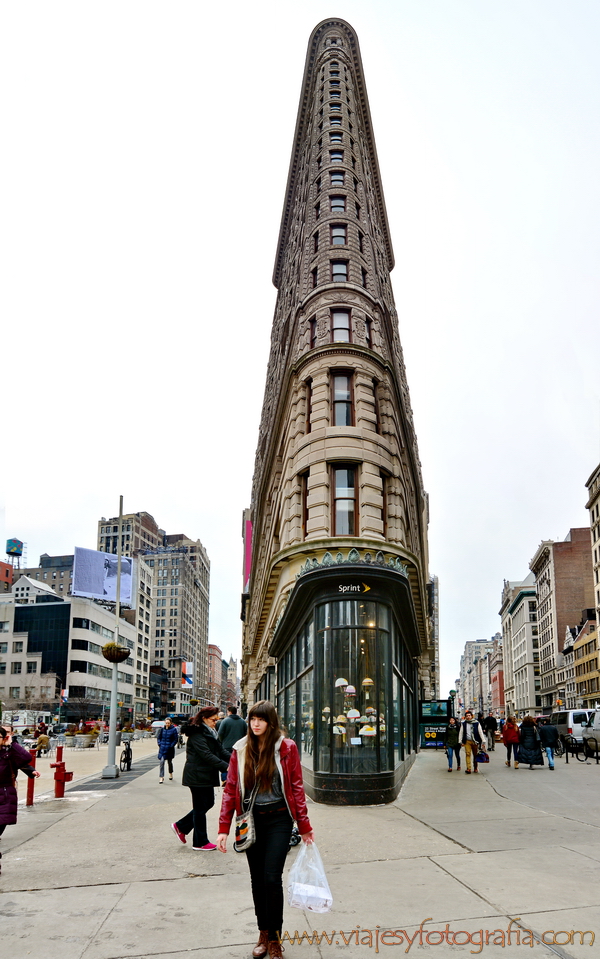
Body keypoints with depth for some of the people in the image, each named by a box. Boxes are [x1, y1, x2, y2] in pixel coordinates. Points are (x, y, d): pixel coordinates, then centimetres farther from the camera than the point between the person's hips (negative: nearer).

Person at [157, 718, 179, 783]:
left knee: (169, 761, 15)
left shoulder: (174, 729, -8)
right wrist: (159, 744, 0)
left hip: (169, 749, -2)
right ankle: (161, 777, -8)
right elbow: (159, 737, 12)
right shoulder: (162, 729, 2)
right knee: (161, 762, -10)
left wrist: (171, 746, -13)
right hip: (162, 748, 2)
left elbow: (176, 739, -6)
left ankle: (170, 773, 39)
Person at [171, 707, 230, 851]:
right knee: (200, 807, 0)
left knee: (208, 803, 14)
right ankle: (200, 843, 13)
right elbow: (207, 755, -26)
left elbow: (221, 751, 8)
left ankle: (181, 826, 27)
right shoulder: (196, 734, -18)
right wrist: (225, 766, -29)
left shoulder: (210, 733, 13)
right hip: (197, 775, -10)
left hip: (207, 775, 10)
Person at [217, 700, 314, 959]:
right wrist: (223, 828, -4)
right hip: (251, 821, 3)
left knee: (272, 878, -7)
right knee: (257, 879, 11)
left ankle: (275, 938, 11)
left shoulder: (286, 748, -5)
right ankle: (263, 933, 28)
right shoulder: (240, 750, 1)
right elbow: (231, 789, 1)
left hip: (278, 819, -3)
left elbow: (296, 787, -2)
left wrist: (304, 826, -3)